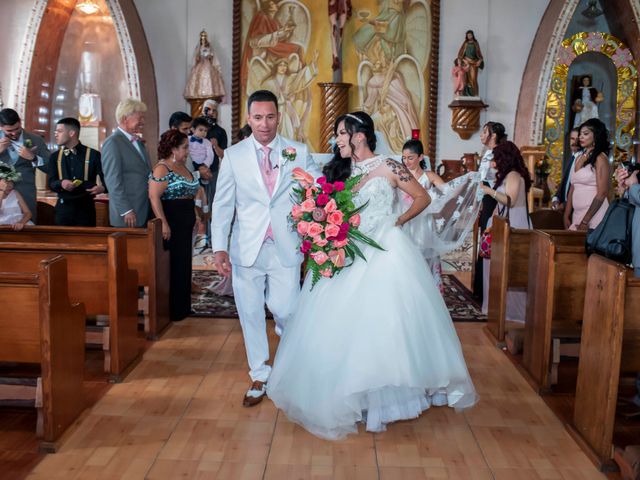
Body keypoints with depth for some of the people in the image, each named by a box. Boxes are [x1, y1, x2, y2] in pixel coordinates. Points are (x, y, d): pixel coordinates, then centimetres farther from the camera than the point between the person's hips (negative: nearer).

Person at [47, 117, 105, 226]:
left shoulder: (93, 155, -1)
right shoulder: (55, 156, 11)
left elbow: (106, 179, -4)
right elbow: (51, 183, 3)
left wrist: (102, 187, -26)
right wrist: (61, 183, -19)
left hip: (86, 208, -3)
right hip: (63, 208, 3)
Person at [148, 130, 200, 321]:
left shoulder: (183, 167, 14)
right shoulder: (162, 168, -13)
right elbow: (154, 197, -20)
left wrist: (195, 217, 17)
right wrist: (163, 223, -25)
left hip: (186, 222, 9)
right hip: (171, 222, -9)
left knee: (184, 264, 14)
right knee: (173, 266, -2)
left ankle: (183, 306, 24)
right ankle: (172, 310, 8)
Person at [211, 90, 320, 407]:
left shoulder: (299, 153, 2)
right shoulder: (234, 155, 3)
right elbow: (222, 205, 3)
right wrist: (219, 247, -7)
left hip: (286, 249, -1)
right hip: (247, 250, 1)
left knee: (286, 313, 2)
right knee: (250, 314, 8)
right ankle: (259, 376, 27)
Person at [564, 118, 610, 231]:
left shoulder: (600, 158, -7)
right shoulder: (579, 158, 13)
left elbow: (602, 194, -13)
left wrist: (585, 221, -16)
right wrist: (566, 216, 7)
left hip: (593, 216, -6)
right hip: (577, 215, 6)